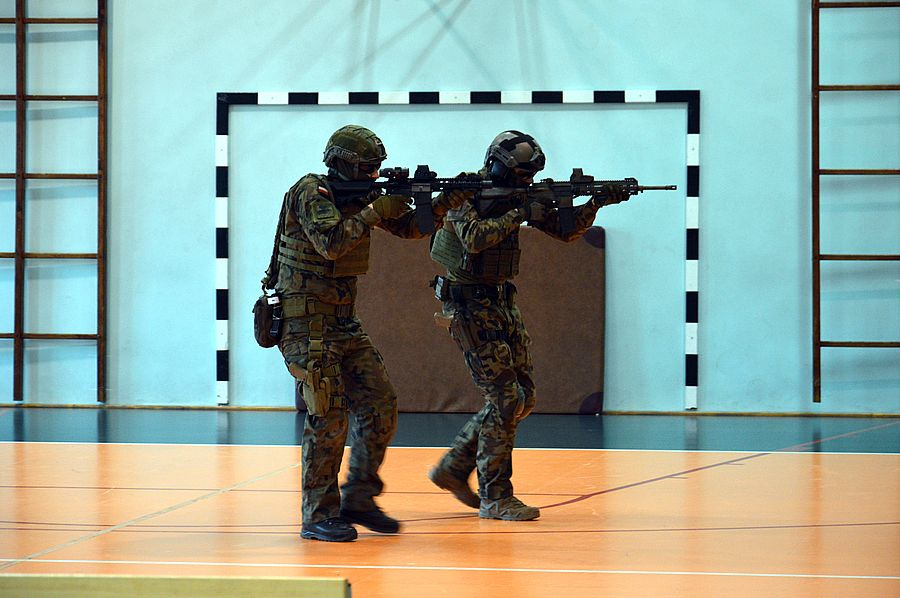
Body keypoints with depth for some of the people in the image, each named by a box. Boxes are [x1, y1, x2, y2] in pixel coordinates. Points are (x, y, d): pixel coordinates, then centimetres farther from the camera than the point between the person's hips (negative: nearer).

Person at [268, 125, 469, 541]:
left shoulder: (359, 196, 10)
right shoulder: (310, 192, -13)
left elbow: (409, 226, 13)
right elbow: (330, 242, -28)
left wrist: (451, 198, -1)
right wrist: (377, 211, -21)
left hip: (344, 325, 8)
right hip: (304, 324, -8)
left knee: (380, 405, 3)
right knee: (328, 417, -10)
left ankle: (358, 499, 13)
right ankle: (318, 516, -1)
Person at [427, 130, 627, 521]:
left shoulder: (516, 196, 8)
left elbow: (566, 230, 7)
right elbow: (474, 238, -30)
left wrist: (596, 203, -8)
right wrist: (519, 214, -27)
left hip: (501, 302, 8)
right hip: (469, 307, -8)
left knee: (523, 397, 8)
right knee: (506, 398, -12)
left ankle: (454, 467, 18)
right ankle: (495, 496, -5)